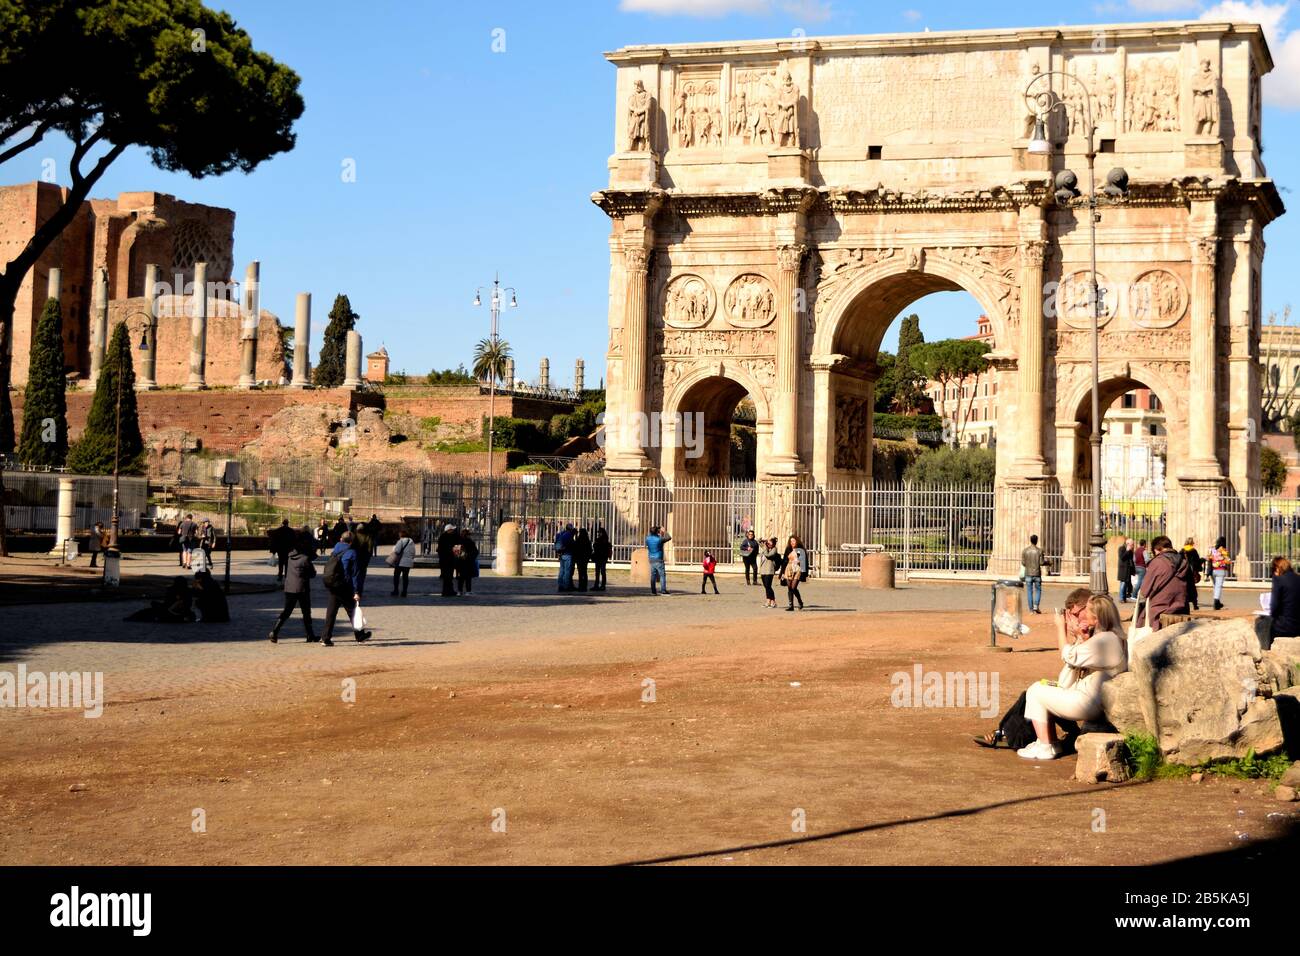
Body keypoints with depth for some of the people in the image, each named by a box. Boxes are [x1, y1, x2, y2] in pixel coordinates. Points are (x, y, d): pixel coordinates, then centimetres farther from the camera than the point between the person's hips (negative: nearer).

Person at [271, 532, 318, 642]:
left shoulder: (290, 556, 4)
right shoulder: (306, 559, -13)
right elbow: (313, 573, -4)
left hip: (289, 588, 5)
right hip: (302, 589, -5)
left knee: (287, 611, 9)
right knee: (306, 613, 7)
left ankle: (275, 631, -8)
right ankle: (310, 636, 12)